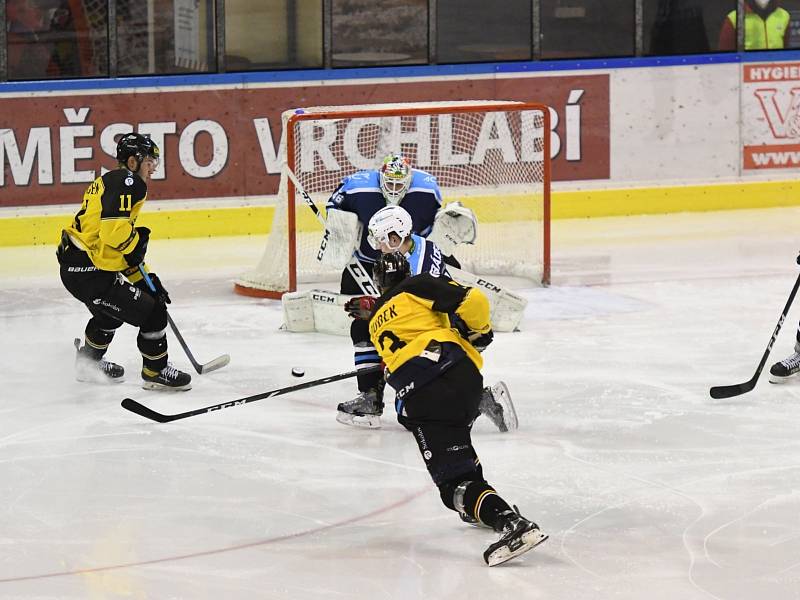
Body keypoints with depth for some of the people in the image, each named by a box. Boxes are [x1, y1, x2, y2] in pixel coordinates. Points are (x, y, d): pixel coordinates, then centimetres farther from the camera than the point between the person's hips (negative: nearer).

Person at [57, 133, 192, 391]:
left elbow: (125, 252, 24)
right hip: (89, 271, -11)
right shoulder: (127, 182, -11)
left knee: (110, 311, 36)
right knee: (152, 311, -4)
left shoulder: (108, 183, 22)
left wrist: (146, 279, 21)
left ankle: (88, 362, 54)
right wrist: (137, 241, -7)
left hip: (73, 267, 11)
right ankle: (155, 372, 10)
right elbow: (114, 229, -27)